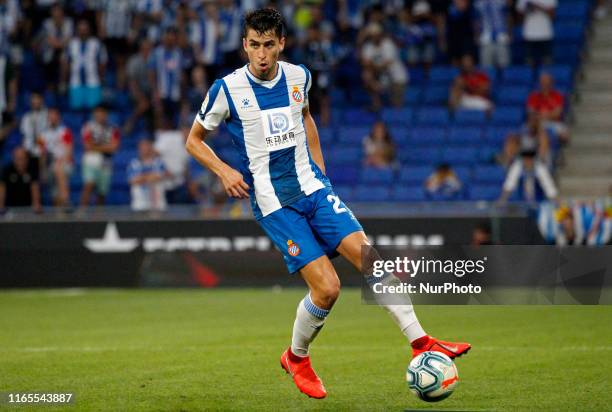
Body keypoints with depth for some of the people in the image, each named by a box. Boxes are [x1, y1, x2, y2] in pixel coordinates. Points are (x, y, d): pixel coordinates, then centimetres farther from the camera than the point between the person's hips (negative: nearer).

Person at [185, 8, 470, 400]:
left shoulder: (298, 76, 4)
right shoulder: (227, 89, -9)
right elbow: (194, 140, 4)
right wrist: (224, 171, -13)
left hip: (312, 188, 4)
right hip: (274, 203, -4)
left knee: (371, 259, -10)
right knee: (327, 287, -13)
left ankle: (421, 343, -5)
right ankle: (296, 358, 13)